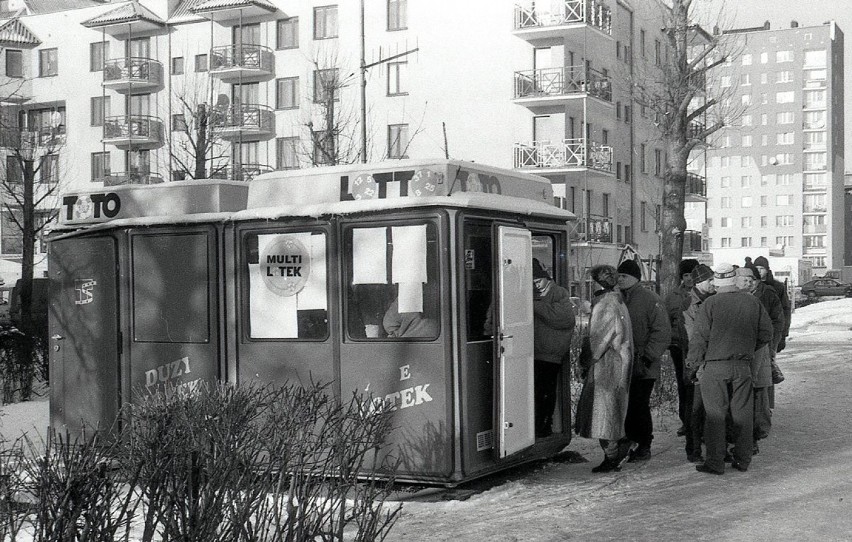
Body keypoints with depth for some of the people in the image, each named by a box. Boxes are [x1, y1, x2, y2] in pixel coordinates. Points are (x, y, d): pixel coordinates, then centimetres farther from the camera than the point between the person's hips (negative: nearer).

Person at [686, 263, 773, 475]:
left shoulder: (710, 304, -10)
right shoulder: (752, 303, 2)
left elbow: (699, 337, -10)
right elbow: (766, 333, 8)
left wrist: (693, 363, 1)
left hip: (714, 366, -3)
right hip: (743, 366, 4)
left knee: (715, 414, 1)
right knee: (742, 413, 12)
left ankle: (715, 463, 3)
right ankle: (742, 459, 19)